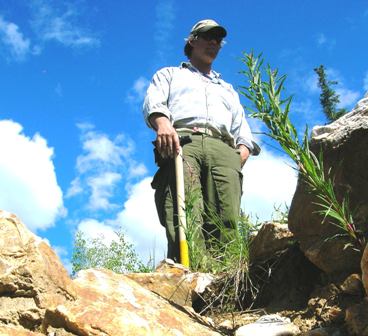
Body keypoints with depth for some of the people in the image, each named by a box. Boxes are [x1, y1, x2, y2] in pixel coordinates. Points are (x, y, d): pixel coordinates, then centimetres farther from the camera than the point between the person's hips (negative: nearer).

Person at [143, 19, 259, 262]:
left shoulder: (227, 89, 43)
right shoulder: (169, 75, 33)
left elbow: (241, 126, 29)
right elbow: (153, 103, 11)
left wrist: (243, 149, 3)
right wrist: (162, 123, -14)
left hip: (223, 151, 4)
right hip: (181, 144, -3)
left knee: (227, 222, -23)